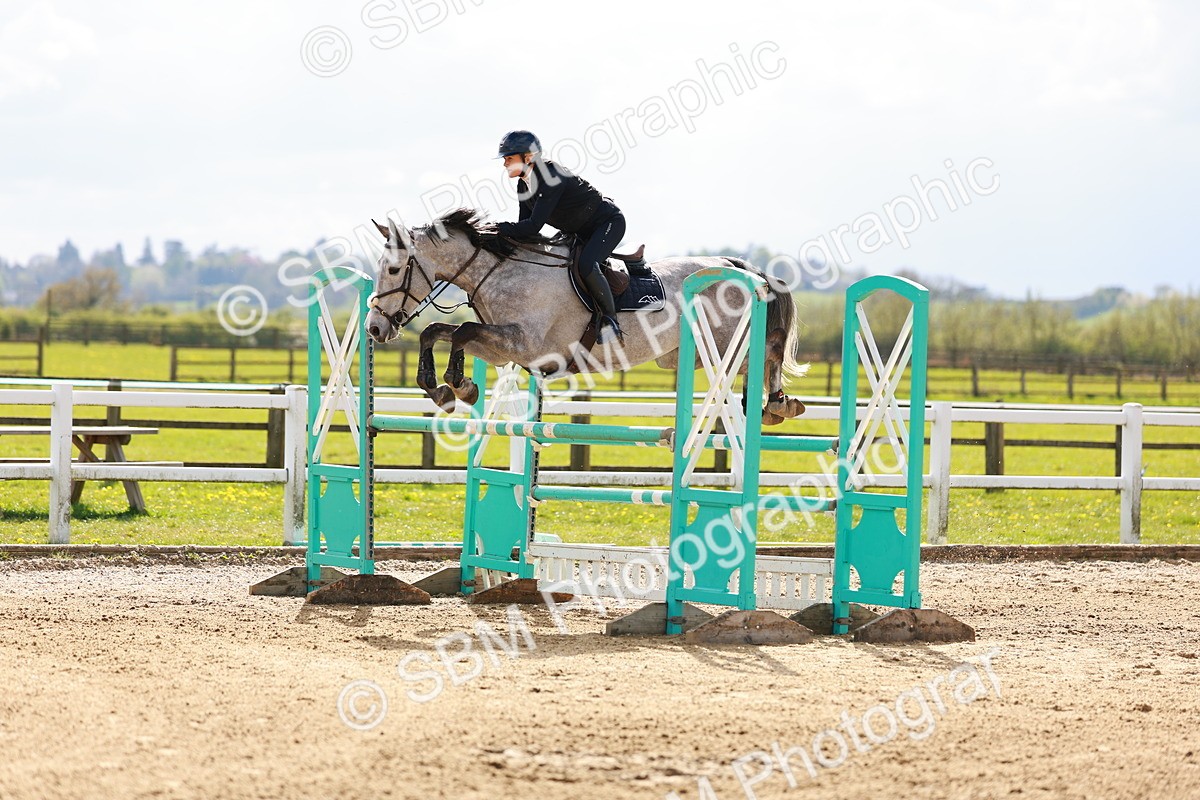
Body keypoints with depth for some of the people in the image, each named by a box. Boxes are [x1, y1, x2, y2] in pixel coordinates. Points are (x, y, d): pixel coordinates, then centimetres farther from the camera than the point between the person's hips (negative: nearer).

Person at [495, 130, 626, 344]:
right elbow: (525, 228, 2)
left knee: (586, 265, -34)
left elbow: (534, 226, -36)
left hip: (608, 222, -10)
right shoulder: (523, 186, -2)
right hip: (580, 233, 10)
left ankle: (610, 319, -20)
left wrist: (496, 228, -33)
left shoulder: (551, 177, -30)